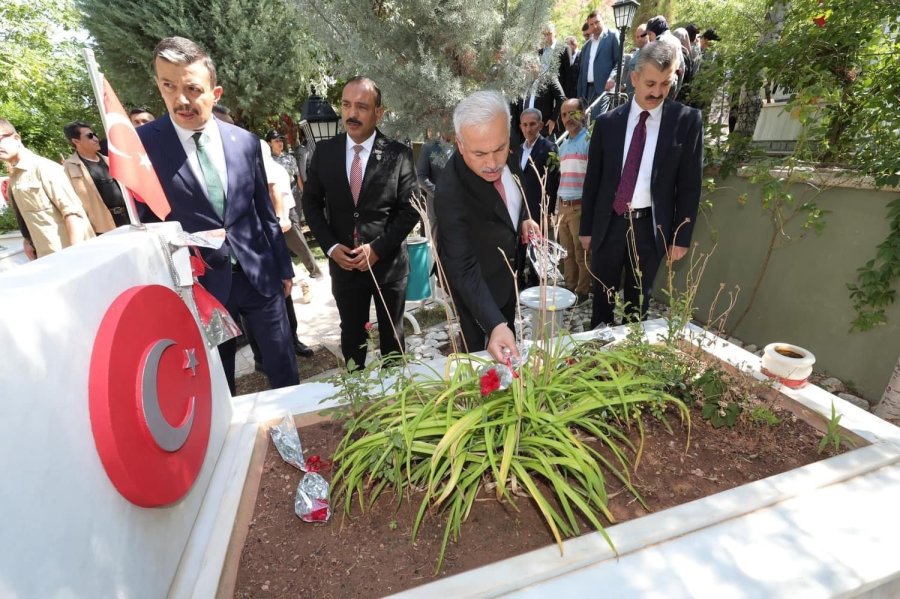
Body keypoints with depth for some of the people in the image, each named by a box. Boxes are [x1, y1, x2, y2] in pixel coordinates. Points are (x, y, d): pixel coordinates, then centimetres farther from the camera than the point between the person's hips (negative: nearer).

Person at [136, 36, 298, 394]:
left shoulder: (245, 141, 1)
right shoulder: (141, 145, -6)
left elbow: (265, 212, 7)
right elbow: (144, 220, -1)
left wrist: (284, 267, 10)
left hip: (259, 273, 2)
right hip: (200, 283, -2)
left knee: (283, 368, 14)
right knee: (217, 381, 14)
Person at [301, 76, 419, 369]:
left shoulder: (398, 154, -8)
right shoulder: (324, 151, 0)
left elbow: (411, 209, -8)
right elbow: (311, 202, 5)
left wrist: (377, 248, -16)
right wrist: (331, 246, -8)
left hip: (388, 262, -2)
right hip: (343, 262, 2)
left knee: (392, 335, 17)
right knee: (351, 334, 17)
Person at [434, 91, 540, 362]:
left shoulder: (504, 158, -16)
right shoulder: (450, 194, -38)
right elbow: (464, 269, -40)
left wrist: (522, 219, -8)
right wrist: (494, 325, -50)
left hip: (508, 272, 7)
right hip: (478, 285, -7)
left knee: (509, 340, 28)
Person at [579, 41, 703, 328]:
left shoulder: (687, 120, -1)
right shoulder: (607, 122, 1)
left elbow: (690, 183, 0)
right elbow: (592, 179, 5)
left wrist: (682, 236, -3)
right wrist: (586, 227, 5)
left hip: (651, 226, -1)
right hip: (609, 222, 1)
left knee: (638, 301, 13)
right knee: (602, 298, 12)